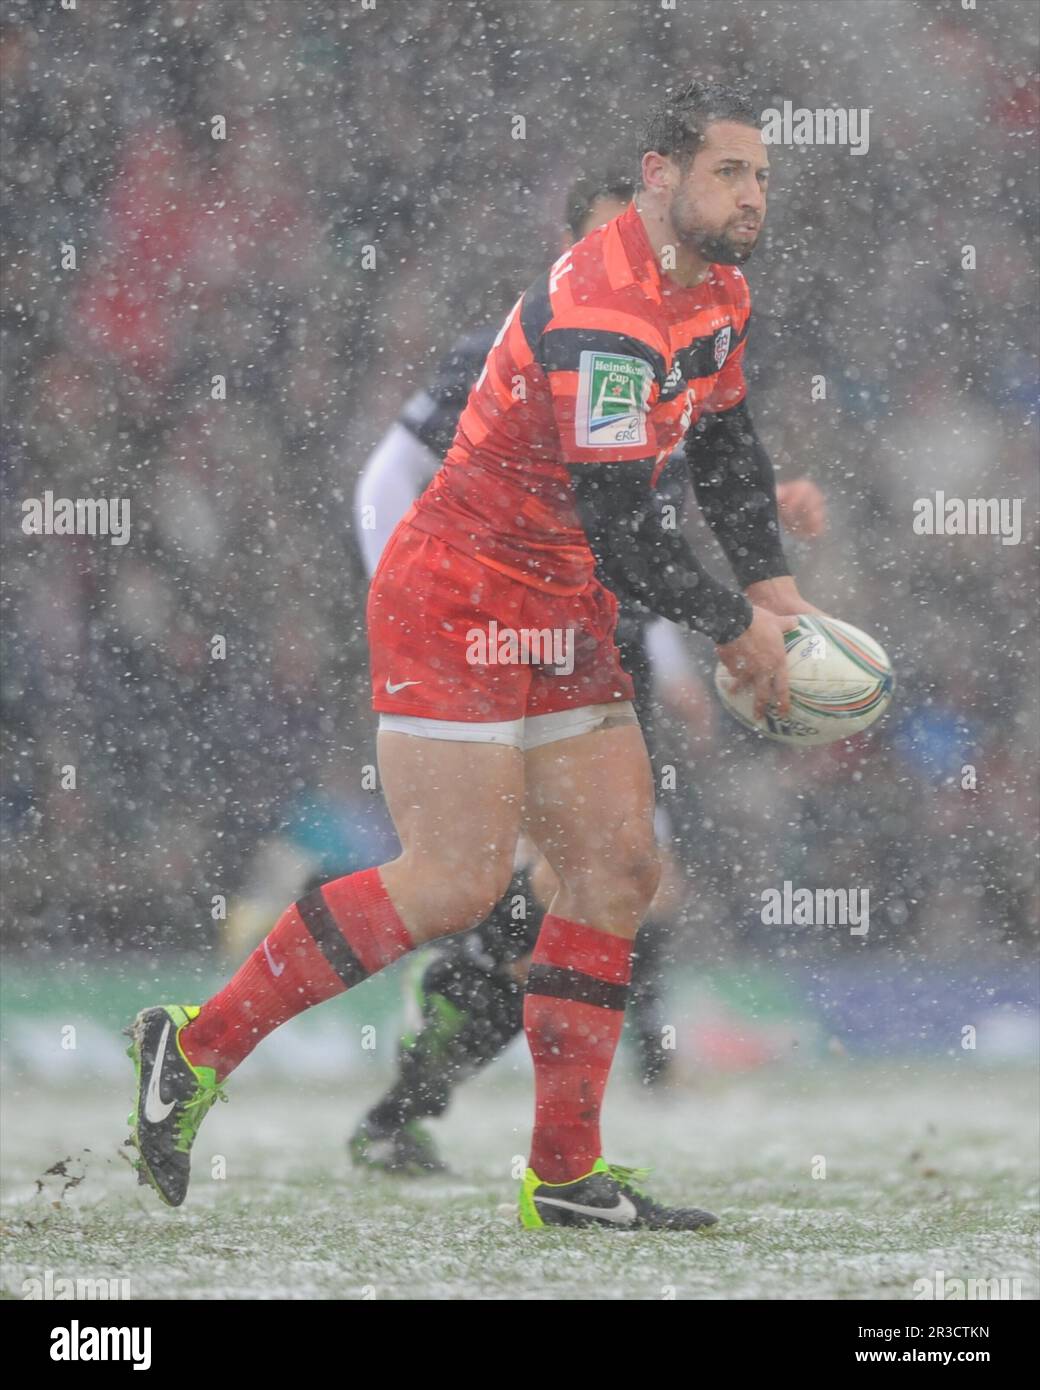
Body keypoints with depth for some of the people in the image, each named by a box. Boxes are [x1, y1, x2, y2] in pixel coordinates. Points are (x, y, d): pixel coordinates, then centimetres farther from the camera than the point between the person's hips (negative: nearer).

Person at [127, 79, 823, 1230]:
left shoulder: (715, 291, 8)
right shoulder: (600, 314, -24)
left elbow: (726, 445, 23)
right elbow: (619, 527, -25)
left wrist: (770, 586, 9)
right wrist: (734, 631, -12)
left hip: (561, 619, 10)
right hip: (457, 605, -10)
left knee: (618, 867, 4)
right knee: (455, 884, -13)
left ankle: (564, 1176, 7)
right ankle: (196, 1047, -2)